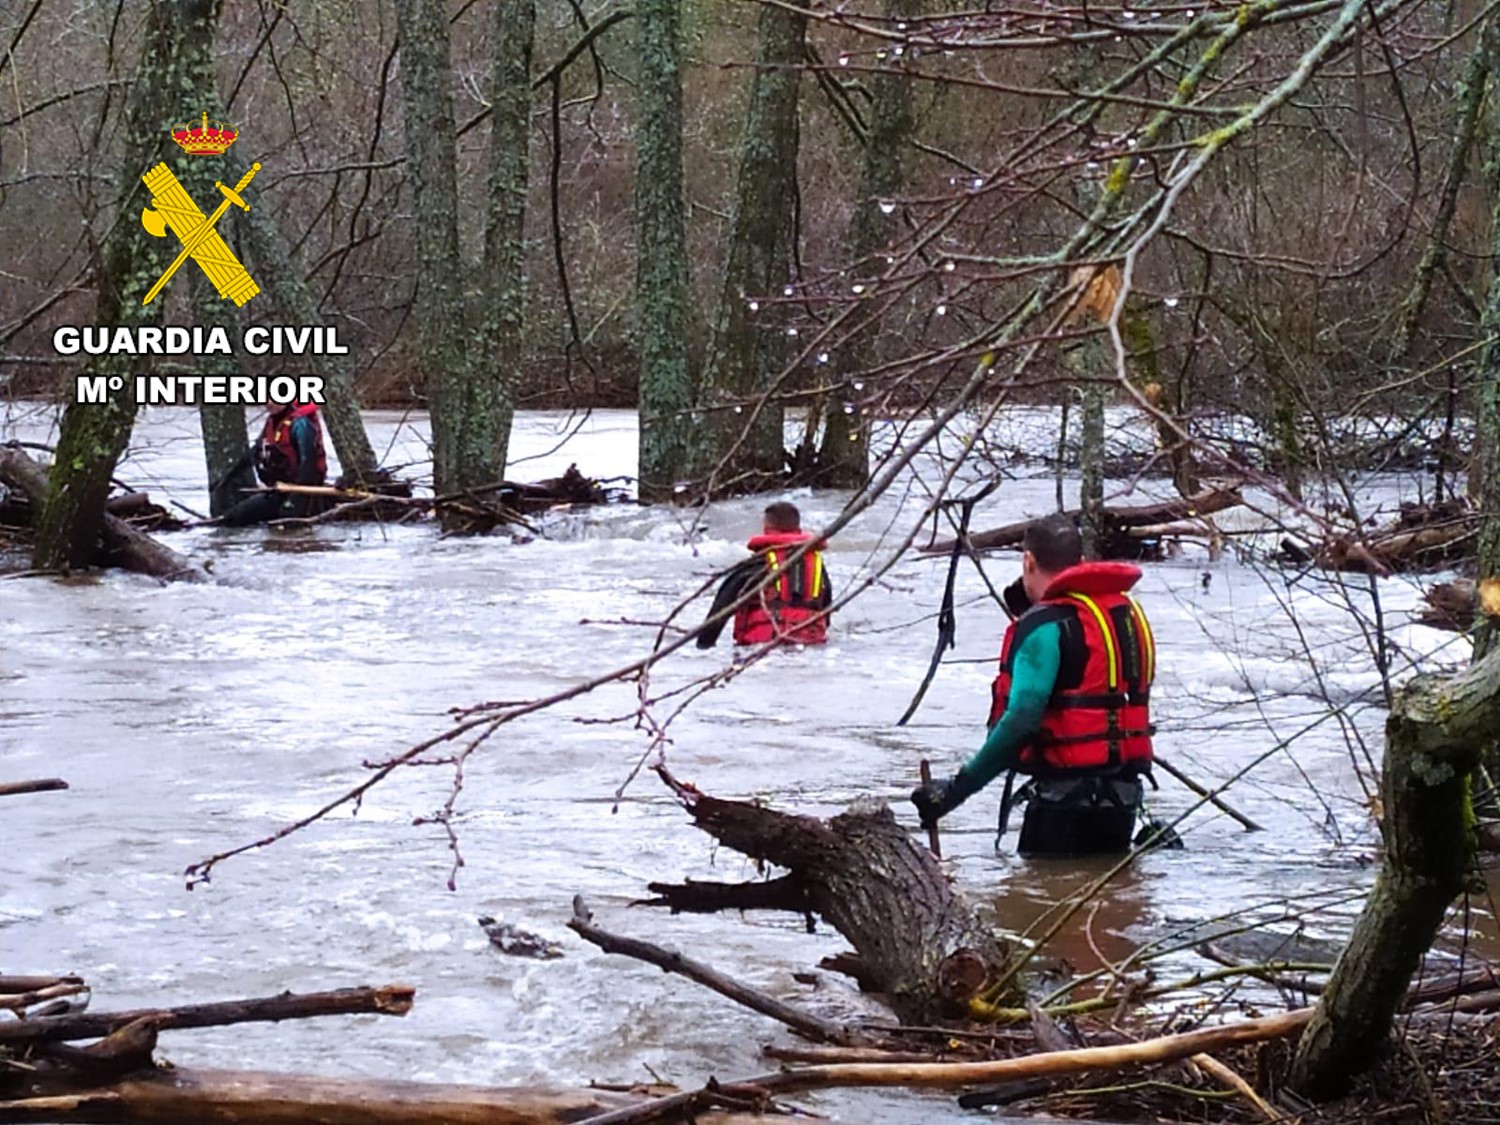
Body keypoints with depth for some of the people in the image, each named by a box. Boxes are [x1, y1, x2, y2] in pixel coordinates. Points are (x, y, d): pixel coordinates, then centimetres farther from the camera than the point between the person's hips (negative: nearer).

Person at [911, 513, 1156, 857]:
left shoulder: (1045, 625, -13)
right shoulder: (1128, 611, 10)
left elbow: (1022, 718, -23)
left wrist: (956, 789, -21)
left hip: (1067, 791, -8)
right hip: (1125, 787, 8)